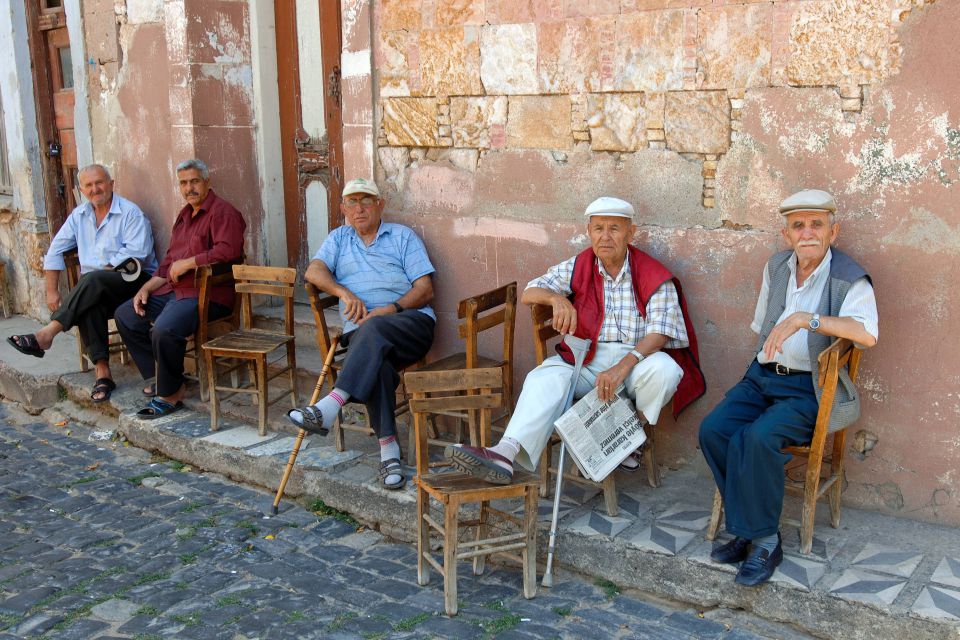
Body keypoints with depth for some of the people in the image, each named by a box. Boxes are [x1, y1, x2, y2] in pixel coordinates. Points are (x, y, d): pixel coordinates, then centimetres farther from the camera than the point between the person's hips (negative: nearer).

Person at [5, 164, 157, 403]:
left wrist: (105, 270, -14)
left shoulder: (130, 213, -3)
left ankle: (47, 333, -35)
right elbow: (54, 252, 16)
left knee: (92, 281, -35)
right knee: (89, 305, -31)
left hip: (132, 281, -4)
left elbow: (136, 253, -16)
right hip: (95, 290, 5)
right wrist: (52, 291, 7)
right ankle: (102, 372, -33)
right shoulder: (79, 215, 16)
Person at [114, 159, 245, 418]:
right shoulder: (185, 215, 22)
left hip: (207, 293, -10)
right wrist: (146, 288, 11)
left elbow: (227, 251, -25)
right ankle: (161, 377, 11)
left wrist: (187, 263, -17)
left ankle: (170, 393, -11)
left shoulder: (223, 212, -8)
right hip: (174, 290, 10)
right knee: (125, 315, 8)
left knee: (164, 329, -32)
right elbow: (169, 262, 25)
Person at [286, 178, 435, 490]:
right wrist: (344, 292, -14)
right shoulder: (339, 238, 25)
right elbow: (314, 270, 5)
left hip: (412, 323, -1)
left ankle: (329, 408, -46)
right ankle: (388, 447, -35)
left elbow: (425, 289, 6)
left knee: (374, 329, -37)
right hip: (361, 330, 1)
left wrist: (392, 309, -11)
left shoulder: (403, 236, 16)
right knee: (376, 361, -35)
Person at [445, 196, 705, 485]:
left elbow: (660, 331, -14)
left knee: (665, 370, -35)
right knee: (545, 378, -26)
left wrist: (623, 366, -30)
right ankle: (505, 454, -45)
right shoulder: (578, 267, 8)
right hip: (586, 358, 2)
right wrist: (556, 298, -19)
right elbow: (528, 293, 6)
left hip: (637, 356, -2)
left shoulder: (653, 276, -3)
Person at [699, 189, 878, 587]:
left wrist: (804, 318, -34)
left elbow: (867, 334, -28)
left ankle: (763, 540, -14)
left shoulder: (850, 279, -8)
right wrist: (763, 364, 12)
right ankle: (749, 527, -6)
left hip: (809, 388, -6)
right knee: (712, 430, -18)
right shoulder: (776, 267, 13)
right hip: (763, 376, 6)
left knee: (757, 439, -31)